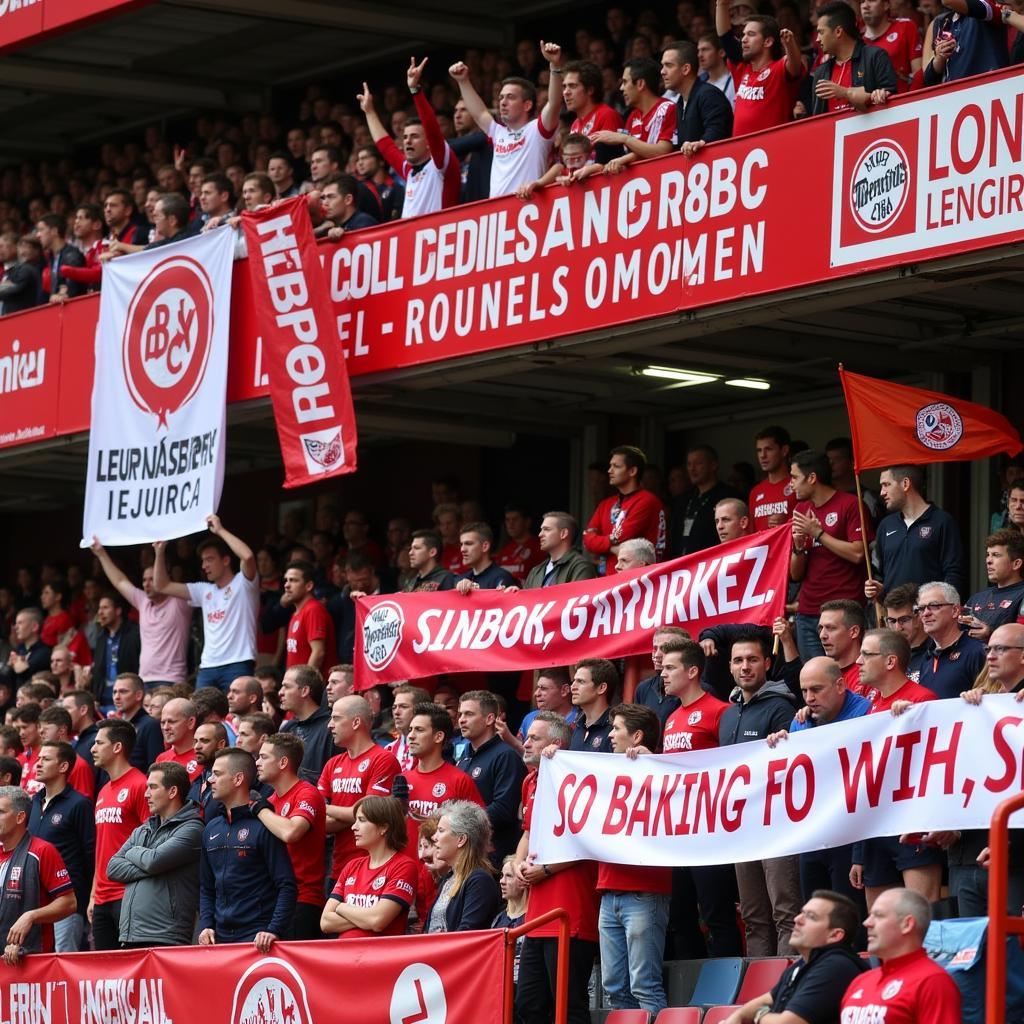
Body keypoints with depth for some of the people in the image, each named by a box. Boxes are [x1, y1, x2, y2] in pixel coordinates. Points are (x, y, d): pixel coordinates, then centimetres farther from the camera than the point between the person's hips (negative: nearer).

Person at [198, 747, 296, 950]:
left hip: (257, 939, -6)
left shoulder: (262, 827, -7)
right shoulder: (211, 830, 15)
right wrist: (205, 926, 5)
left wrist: (274, 931, -20)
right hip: (220, 937, 6)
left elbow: (286, 887, -11)